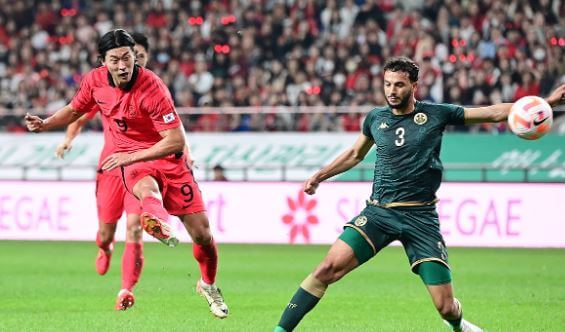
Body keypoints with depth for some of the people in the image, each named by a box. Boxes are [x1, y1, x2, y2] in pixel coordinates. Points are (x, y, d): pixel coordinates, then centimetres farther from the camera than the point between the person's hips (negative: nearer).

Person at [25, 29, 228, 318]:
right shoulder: (94, 81, -7)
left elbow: (176, 141, -22)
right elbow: (74, 110, 15)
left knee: (201, 232, -1)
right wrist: (44, 124, -2)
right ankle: (159, 224, -73)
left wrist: (130, 156, -24)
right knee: (148, 190, -38)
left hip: (168, 158, -1)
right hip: (129, 160, 1)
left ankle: (208, 285, 27)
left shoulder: (152, 88, -22)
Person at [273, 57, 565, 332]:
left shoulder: (436, 114, 2)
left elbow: (494, 112, 4)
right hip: (379, 212, 1)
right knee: (329, 267, -21)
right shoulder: (376, 118, 8)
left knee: (446, 308, -4)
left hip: (421, 217, -1)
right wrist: (320, 175, 23)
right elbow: (355, 154, 28)